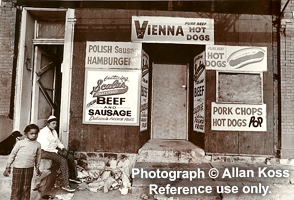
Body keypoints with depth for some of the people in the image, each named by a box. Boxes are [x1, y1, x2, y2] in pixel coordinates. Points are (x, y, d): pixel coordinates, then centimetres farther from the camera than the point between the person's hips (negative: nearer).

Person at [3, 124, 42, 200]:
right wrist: (8, 167, 0)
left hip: (29, 168, 2)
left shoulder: (37, 144, 3)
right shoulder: (20, 143, -5)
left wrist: (37, 168, 16)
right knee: (16, 188, 5)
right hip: (18, 168, -2)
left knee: (26, 188, 11)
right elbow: (12, 154, 0)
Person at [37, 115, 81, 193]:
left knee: (70, 157, 1)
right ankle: (65, 185, -23)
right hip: (45, 151, -9)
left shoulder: (54, 131, 10)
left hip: (53, 149, 9)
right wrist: (57, 151, -20)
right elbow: (46, 147, -25)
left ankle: (72, 176, 19)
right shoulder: (44, 132, -18)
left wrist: (63, 148, -1)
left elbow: (58, 141, 17)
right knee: (63, 160, -26)